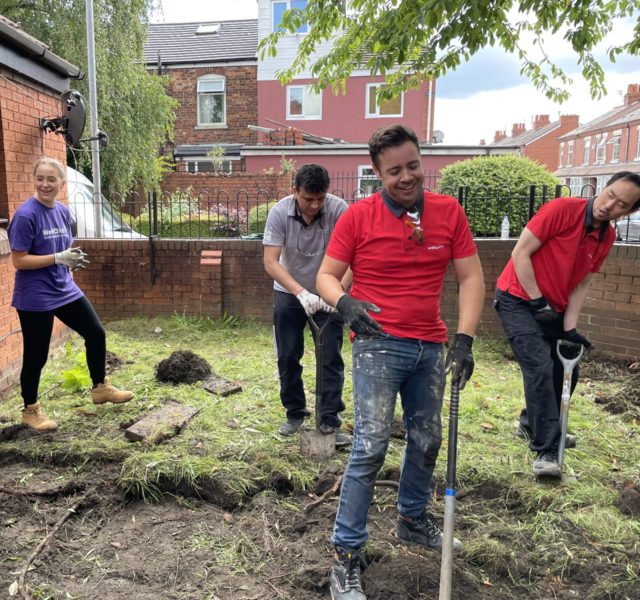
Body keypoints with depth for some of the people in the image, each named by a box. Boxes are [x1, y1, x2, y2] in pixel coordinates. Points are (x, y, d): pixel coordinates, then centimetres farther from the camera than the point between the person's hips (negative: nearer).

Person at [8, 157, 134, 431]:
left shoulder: (62, 211, 5)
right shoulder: (26, 215, -17)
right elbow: (19, 261, -18)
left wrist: (72, 261, -1)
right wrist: (59, 258, -24)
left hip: (65, 289, 7)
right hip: (35, 298, -7)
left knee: (96, 333, 11)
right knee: (36, 355, 5)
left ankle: (100, 388, 31)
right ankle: (30, 411, 25)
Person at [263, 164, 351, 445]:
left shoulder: (339, 209, -22)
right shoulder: (279, 213, -20)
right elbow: (270, 262, -25)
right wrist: (301, 293, -38)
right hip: (289, 293, 1)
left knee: (331, 358, -3)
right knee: (287, 356, 7)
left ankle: (329, 420, 7)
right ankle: (295, 413, 25)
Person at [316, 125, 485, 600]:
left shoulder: (449, 211, 1)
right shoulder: (358, 216, -6)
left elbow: (471, 278, 0)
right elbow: (326, 276, -4)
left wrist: (464, 339, -9)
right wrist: (345, 302, -26)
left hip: (431, 347, 5)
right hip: (379, 345, -4)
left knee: (427, 440, 17)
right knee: (372, 445, -10)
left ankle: (413, 519, 41)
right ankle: (347, 553, 6)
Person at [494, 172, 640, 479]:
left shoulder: (607, 237, 3)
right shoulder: (562, 209, -19)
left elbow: (582, 283, 5)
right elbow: (520, 253, -19)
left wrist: (570, 328, -4)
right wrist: (538, 301, -17)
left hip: (553, 308, 8)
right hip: (518, 299, -8)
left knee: (566, 370, 13)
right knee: (540, 368, -17)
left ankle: (533, 424, 35)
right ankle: (546, 451, -11)